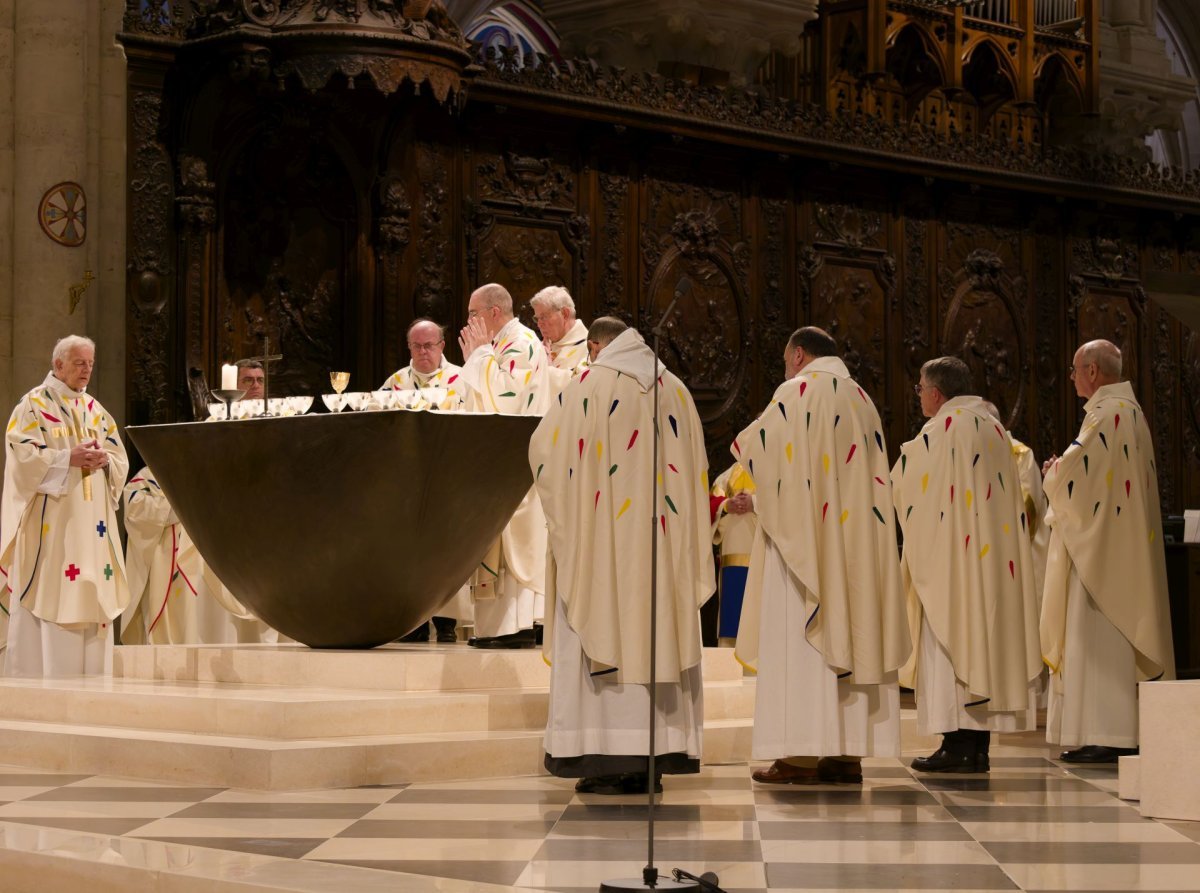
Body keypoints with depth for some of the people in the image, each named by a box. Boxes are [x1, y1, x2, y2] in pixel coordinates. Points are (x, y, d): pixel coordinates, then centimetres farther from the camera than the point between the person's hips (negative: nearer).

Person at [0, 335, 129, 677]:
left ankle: (91, 679, 4)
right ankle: (37, 678, -7)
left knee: (91, 598, 2)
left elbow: (120, 461, 13)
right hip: (50, 524, -6)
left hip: (91, 524, 6)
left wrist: (104, 459, -9)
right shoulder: (34, 405, 0)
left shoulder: (96, 410, 17)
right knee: (47, 602, -9)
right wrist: (69, 459, -19)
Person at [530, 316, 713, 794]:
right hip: (662, 540, 4)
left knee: (600, 638, -1)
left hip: (601, 537, -4)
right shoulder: (675, 390, 9)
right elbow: (694, 469, 13)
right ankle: (653, 759, 6)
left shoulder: (589, 387, -5)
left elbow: (544, 449, -1)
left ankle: (606, 758, -5)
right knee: (654, 634, 7)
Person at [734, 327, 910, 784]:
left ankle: (801, 755, -11)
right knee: (850, 631, 5)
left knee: (798, 638, -7)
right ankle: (848, 752, 3)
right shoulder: (861, 398, 16)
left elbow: (750, 447, -6)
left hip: (801, 537, -7)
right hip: (853, 542, 7)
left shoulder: (797, 392, -5)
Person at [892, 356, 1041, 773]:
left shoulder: (940, 430, -10)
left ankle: (957, 745, -8)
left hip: (949, 556, -7)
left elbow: (902, 484, -8)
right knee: (985, 635, 7)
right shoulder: (995, 429, 13)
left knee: (949, 642, -5)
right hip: (993, 556, 7)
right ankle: (979, 746, 7)